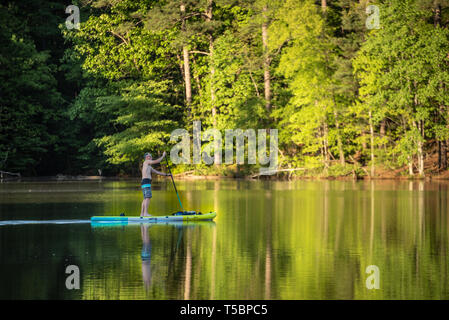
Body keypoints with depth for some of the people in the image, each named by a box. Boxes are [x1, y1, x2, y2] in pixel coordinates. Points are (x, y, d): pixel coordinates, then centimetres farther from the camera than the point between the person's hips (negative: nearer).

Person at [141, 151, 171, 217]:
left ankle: (142, 214, 5)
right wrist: (163, 156, 4)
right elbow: (156, 161, -7)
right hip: (146, 182, -10)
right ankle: (145, 213, -25)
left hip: (144, 183, 10)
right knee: (148, 197, -17)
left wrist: (166, 174, 26)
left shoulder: (149, 167, 28)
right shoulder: (146, 161, 1)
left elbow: (157, 172, 29)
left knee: (145, 199, 8)